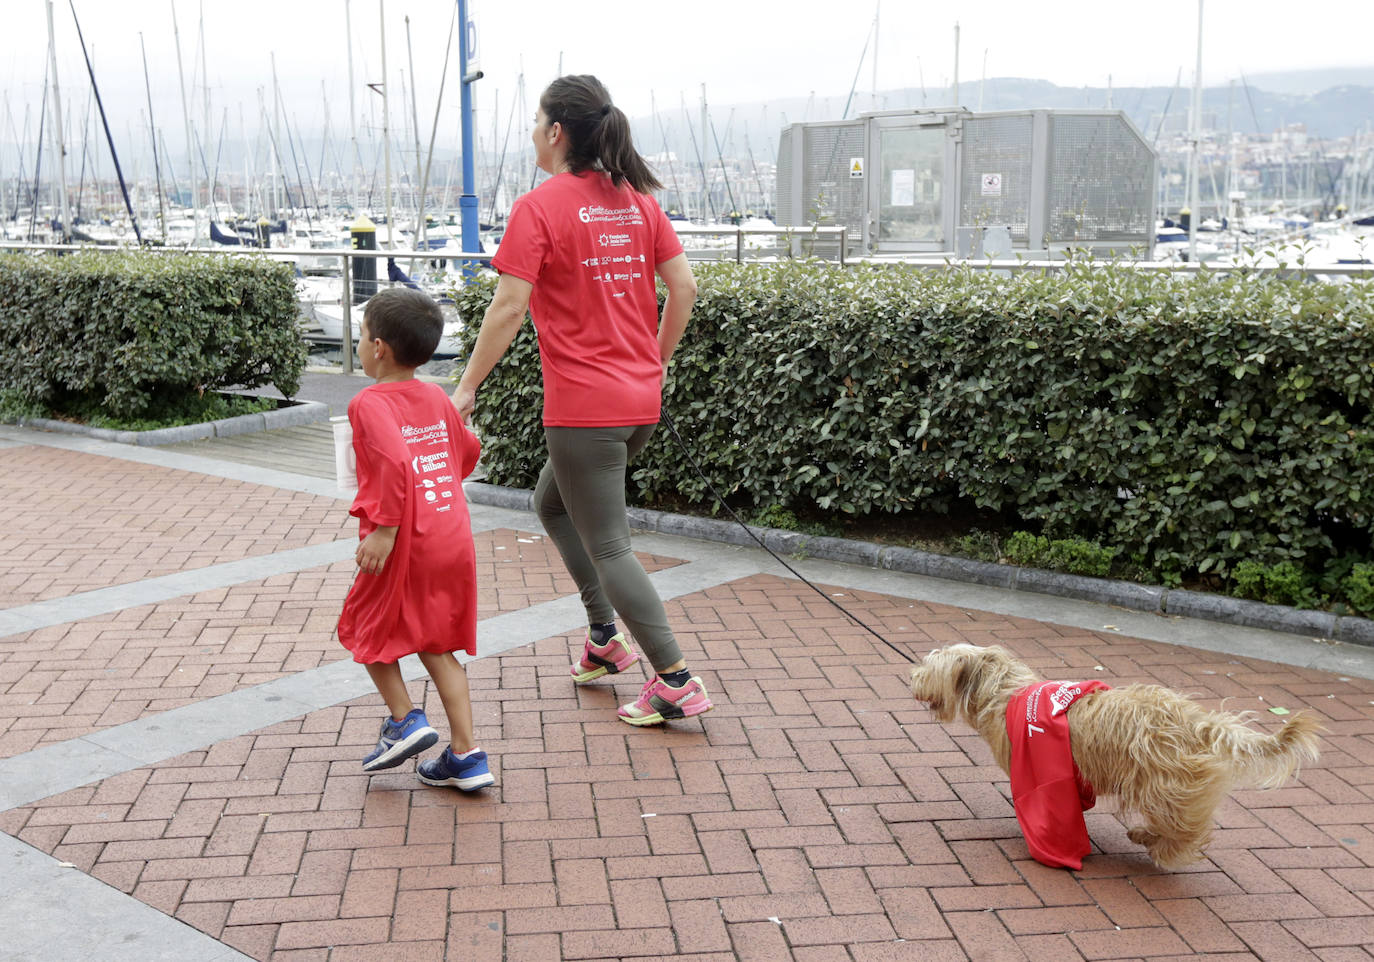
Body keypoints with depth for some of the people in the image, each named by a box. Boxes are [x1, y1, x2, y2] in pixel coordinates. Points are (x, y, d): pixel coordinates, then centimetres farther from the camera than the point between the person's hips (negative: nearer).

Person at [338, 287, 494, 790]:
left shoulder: (370, 403, -12)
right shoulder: (436, 397, 10)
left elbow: (395, 462, -27)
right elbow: (468, 450, 23)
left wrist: (384, 529, -23)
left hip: (404, 542, -6)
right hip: (454, 537, 6)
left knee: (367, 628, 18)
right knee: (436, 644, 14)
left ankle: (404, 720, 11)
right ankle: (465, 756, 11)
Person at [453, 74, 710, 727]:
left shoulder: (539, 207, -10)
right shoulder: (635, 199, 8)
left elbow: (509, 309, -15)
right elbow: (683, 286, 7)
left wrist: (467, 387, -5)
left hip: (582, 404, -8)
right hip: (641, 402, 8)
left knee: (608, 544, 2)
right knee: (552, 504, 26)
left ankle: (676, 683, 3)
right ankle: (606, 639, 26)